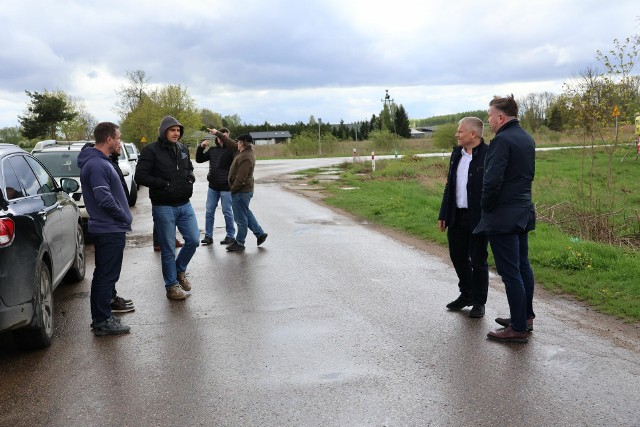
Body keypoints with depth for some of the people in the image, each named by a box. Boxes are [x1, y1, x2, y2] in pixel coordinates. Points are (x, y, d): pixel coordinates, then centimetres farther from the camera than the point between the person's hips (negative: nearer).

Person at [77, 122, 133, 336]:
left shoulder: (102, 161, 13)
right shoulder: (96, 165, -20)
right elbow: (105, 200, -25)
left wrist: (124, 217, 11)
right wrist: (126, 217, -12)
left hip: (110, 228, 10)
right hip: (108, 229, -10)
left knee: (108, 272, 22)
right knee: (106, 274, -3)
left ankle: (110, 300, 38)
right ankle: (102, 321, 5)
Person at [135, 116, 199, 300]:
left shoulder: (183, 149, 10)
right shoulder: (151, 150, -9)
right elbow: (140, 176, -13)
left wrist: (190, 176, 3)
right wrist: (164, 184, -18)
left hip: (185, 205, 6)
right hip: (163, 207, -6)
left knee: (193, 240, 5)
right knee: (168, 249, 3)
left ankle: (180, 270, 31)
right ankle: (172, 285, 17)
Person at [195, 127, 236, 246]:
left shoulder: (231, 150, -7)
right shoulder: (212, 150, 11)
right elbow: (199, 159, 16)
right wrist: (201, 147, 2)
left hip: (226, 187, -6)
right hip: (213, 187, 6)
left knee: (227, 212, 2)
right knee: (209, 212, 8)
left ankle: (230, 236, 13)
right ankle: (208, 236, 16)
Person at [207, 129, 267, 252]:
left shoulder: (246, 158, -25)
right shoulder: (247, 150, 4)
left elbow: (241, 178, -25)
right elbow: (231, 144, 17)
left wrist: (233, 189, -11)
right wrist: (217, 133, 20)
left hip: (241, 191, -10)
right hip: (246, 190, 10)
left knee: (241, 218, 0)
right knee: (246, 213, 23)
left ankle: (239, 243, 9)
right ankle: (260, 233, 27)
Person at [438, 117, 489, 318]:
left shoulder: (488, 155, -13)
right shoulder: (456, 154, 10)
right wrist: (443, 214, 11)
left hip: (478, 218, -7)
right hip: (457, 217, 7)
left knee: (478, 260, 5)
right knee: (458, 257, 16)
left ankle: (479, 302, 20)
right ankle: (466, 294, 34)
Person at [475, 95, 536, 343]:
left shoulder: (502, 140, -18)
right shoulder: (527, 139, 11)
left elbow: (492, 181, -22)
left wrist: (486, 207, -7)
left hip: (503, 216, -10)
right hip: (524, 212, 10)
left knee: (510, 273, -4)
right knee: (522, 266, 18)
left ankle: (518, 329, 3)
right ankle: (526, 317, 30)